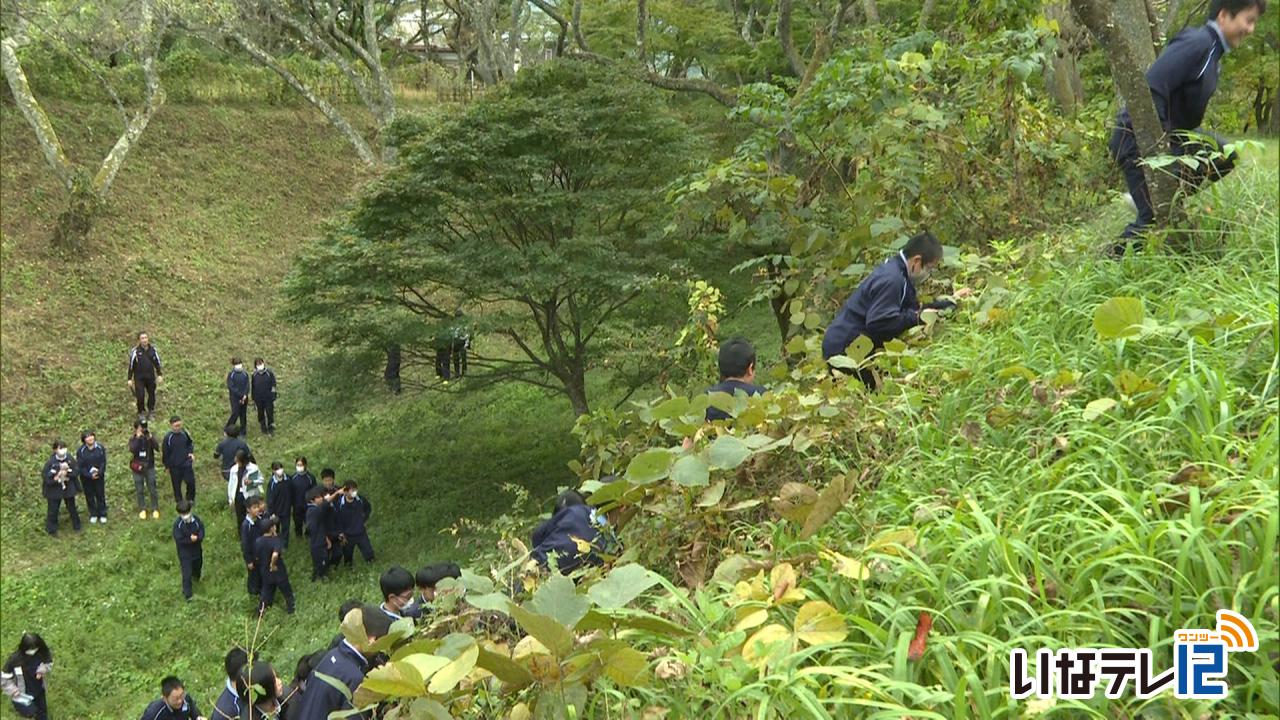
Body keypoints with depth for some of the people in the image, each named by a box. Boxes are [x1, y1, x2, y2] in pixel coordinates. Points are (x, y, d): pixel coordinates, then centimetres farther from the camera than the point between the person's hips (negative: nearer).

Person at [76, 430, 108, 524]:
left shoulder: (100, 448, -8)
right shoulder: (81, 451, -12)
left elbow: (103, 462, -5)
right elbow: (80, 466, -11)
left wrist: (99, 472, -19)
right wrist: (90, 475, -19)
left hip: (99, 477, 1)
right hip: (86, 478, -1)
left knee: (101, 495, 10)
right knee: (89, 496, 11)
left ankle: (102, 514, 25)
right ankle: (93, 515, 28)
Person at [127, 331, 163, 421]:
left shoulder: (152, 349, 1)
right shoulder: (135, 351, -9)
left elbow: (157, 362, 11)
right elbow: (131, 365, -3)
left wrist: (159, 375, 8)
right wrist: (130, 379, -3)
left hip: (150, 376, 3)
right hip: (139, 377, -3)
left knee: (152, 395, 6)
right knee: (140, 396, -5)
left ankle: (151, 412, 23)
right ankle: (141, 413, 15)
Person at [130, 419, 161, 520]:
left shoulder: (149, 437, -3)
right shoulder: (133, 439, -4)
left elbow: (157, 448, -17)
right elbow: (132, 450, -24)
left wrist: (150, 437, -25)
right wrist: (138, 437, -25)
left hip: (149, 467, 0)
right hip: (138, 468, 0)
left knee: (152, 489, 4)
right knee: (139, 490, 7)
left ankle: (155, 509, 15)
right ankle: (142, 510, 19)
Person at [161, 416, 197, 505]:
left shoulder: (184, 433, -4)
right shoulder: (168, 437, -14)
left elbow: (190, 443, 14)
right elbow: (165, 453, -4)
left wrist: (191, 452, -4)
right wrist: (167, 466, 1)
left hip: (186, 463, 2)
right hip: (175, 466, -2)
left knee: (191, 482, -1)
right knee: (176, 485, 10)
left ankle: (190, 499, 23)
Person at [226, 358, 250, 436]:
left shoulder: (245, 374, 7)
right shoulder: (231, 375, -5)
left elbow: (247, 386, 2)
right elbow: (231, 387, -11)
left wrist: (245, 395, -13)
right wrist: (240, 395, -15)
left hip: (244, 398, 4)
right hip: (235, 398, -4)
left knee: (243, 414, 7)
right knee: (235, 414, -9)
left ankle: (243, 432, 14)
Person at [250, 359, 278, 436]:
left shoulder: (269, 373, -5)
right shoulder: (254, 375, 2)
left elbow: (273, 385, -1)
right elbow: (252, 388, 10)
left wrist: (273, 398, -4)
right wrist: (253, 399, 10)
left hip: (269, 398, -2)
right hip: (259, 399, 2)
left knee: (270, 414, -2)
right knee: (261, 414, 10)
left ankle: (271, 429, 10)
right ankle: (264, 429, 23)